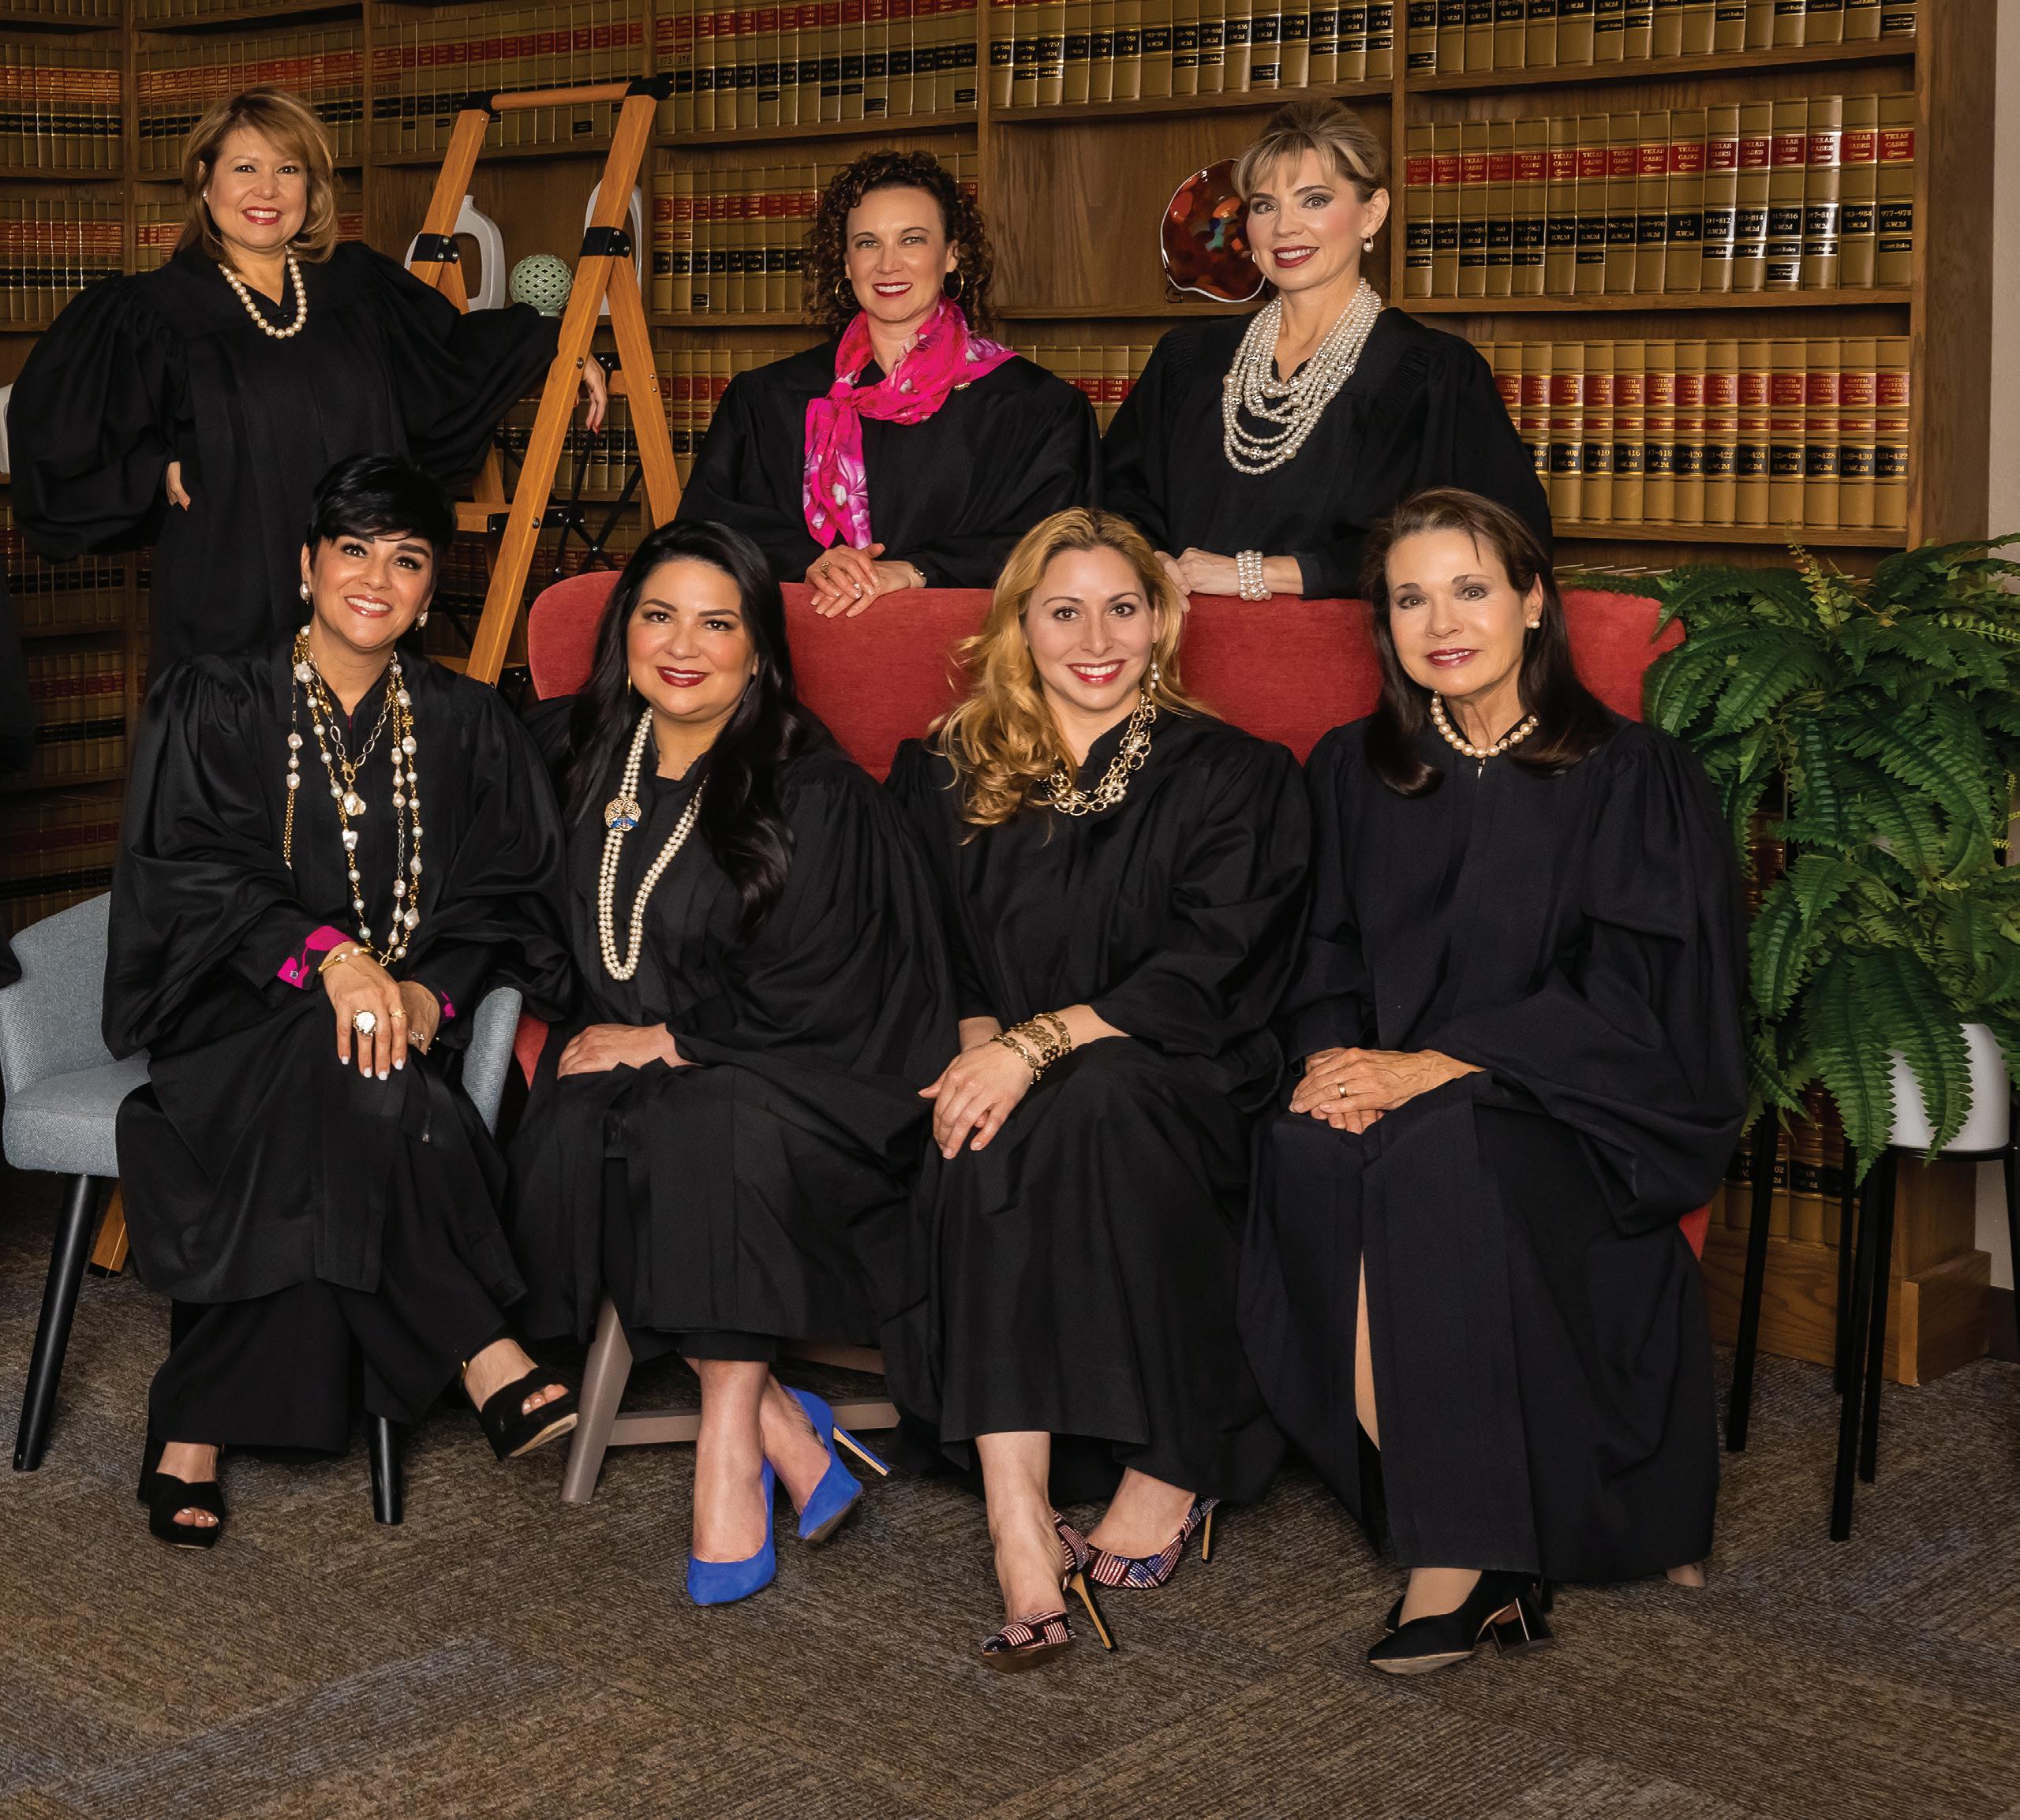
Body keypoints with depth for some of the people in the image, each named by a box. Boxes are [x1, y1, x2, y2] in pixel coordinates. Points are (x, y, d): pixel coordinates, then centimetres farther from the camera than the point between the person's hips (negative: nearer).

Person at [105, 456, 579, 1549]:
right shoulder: (214, 708, 6)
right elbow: (186, 874, -7)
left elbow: (505, 898, 7)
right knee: (351, 1071, -36)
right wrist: (327, 956, -24)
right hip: (240, 1010, -2)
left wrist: (429, 991, -14)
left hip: (409, 1004, 2)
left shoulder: (468, 730, 13)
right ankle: (482, 1357, -33)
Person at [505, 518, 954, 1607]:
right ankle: (780, 1425, -22)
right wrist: (584, 1040, 9)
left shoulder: (815, 794, -8)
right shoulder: (582, 759, 9)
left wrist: (664, 1043, -10)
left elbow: (808, 1002, -11)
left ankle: (727, 1448, -27)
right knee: (568, 1140, -28)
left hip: (792, 1092, -5)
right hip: (621, 1065, 5)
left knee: (709, 1126, -36)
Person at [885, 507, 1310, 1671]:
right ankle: (1019, 1528, -41)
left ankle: (1172, 1466, -24)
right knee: (978, 1153, -33)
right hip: (1007, 1075, 2)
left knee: (1102, 1097, -36)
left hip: (1183, 1091, -2)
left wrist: (1038, 1041, -20)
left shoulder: (1235, 778, 5)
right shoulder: (949, 777, 15)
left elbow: (1205, 976, -7)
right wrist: (977, 1040, -14)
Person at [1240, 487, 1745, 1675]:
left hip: (1572, 1120, -4)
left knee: (1434, 1150, -37)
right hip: (1392, 1088, 4)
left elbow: (1626, 1003, -7)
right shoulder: (1353, 773, 15)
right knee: (1306, 1149, -32)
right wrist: (1335, 1057, -11)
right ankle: (1481, 1549, -27)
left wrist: (1427, 1068, -18)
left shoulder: (1632, 778, 2)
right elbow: (1325, 963, 13)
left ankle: (1460, 1552, -31)